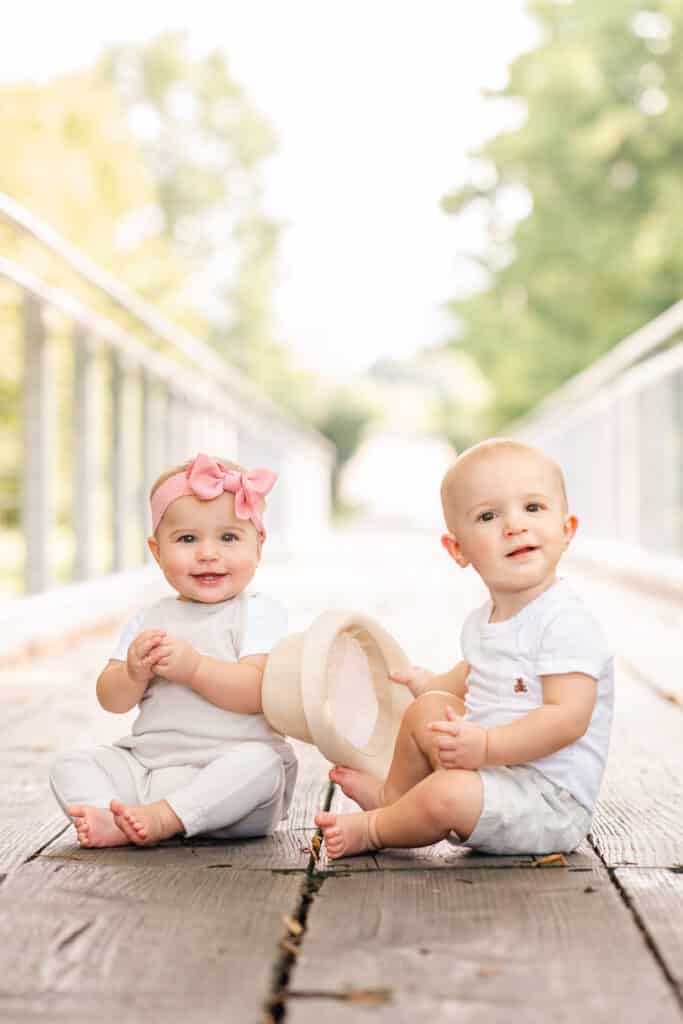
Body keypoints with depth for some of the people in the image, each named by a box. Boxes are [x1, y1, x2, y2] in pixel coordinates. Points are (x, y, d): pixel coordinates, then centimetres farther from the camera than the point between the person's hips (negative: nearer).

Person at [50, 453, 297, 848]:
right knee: (74, 764, -7)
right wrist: (135, 672, -14)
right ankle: (107, 815, -33)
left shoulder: (259, 614, -2)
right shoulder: (149, 620, 13)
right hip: (146, 766, 5)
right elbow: (112, 701, 8)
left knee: (259, 765, -35)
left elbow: (260, 692, -17)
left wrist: (193, 667, -26)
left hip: (229, 771, -5)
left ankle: (161, 818, -35)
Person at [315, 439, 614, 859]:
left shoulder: (565, 621, -20)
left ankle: (373, 829, -1)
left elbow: (568, 717, -29)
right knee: (428, 708, 18)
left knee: (446, 795, -31)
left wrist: (486, 745, -34)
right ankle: (392, 796, 35)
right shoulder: (482, 622, 8)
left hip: (552, 800, -9)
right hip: (492, 771, 9)